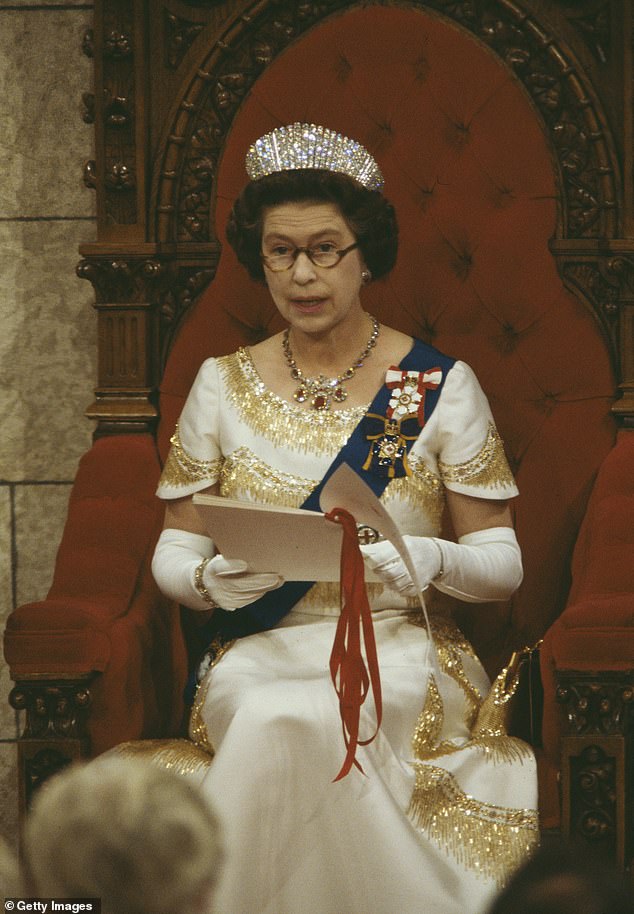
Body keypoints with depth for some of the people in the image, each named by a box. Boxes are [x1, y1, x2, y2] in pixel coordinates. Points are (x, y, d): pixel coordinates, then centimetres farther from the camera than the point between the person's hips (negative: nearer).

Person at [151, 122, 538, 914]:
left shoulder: (439, 387, 4)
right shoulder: (223, 387, 11)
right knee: (267, 717, -35)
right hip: (257, 658, 2)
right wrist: (210, 578, -12)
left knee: (290, 725, -35)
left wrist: (434, 560, -19)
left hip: (400, 653, -1)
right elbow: (171, 553, 12)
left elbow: (503, 562, 4)